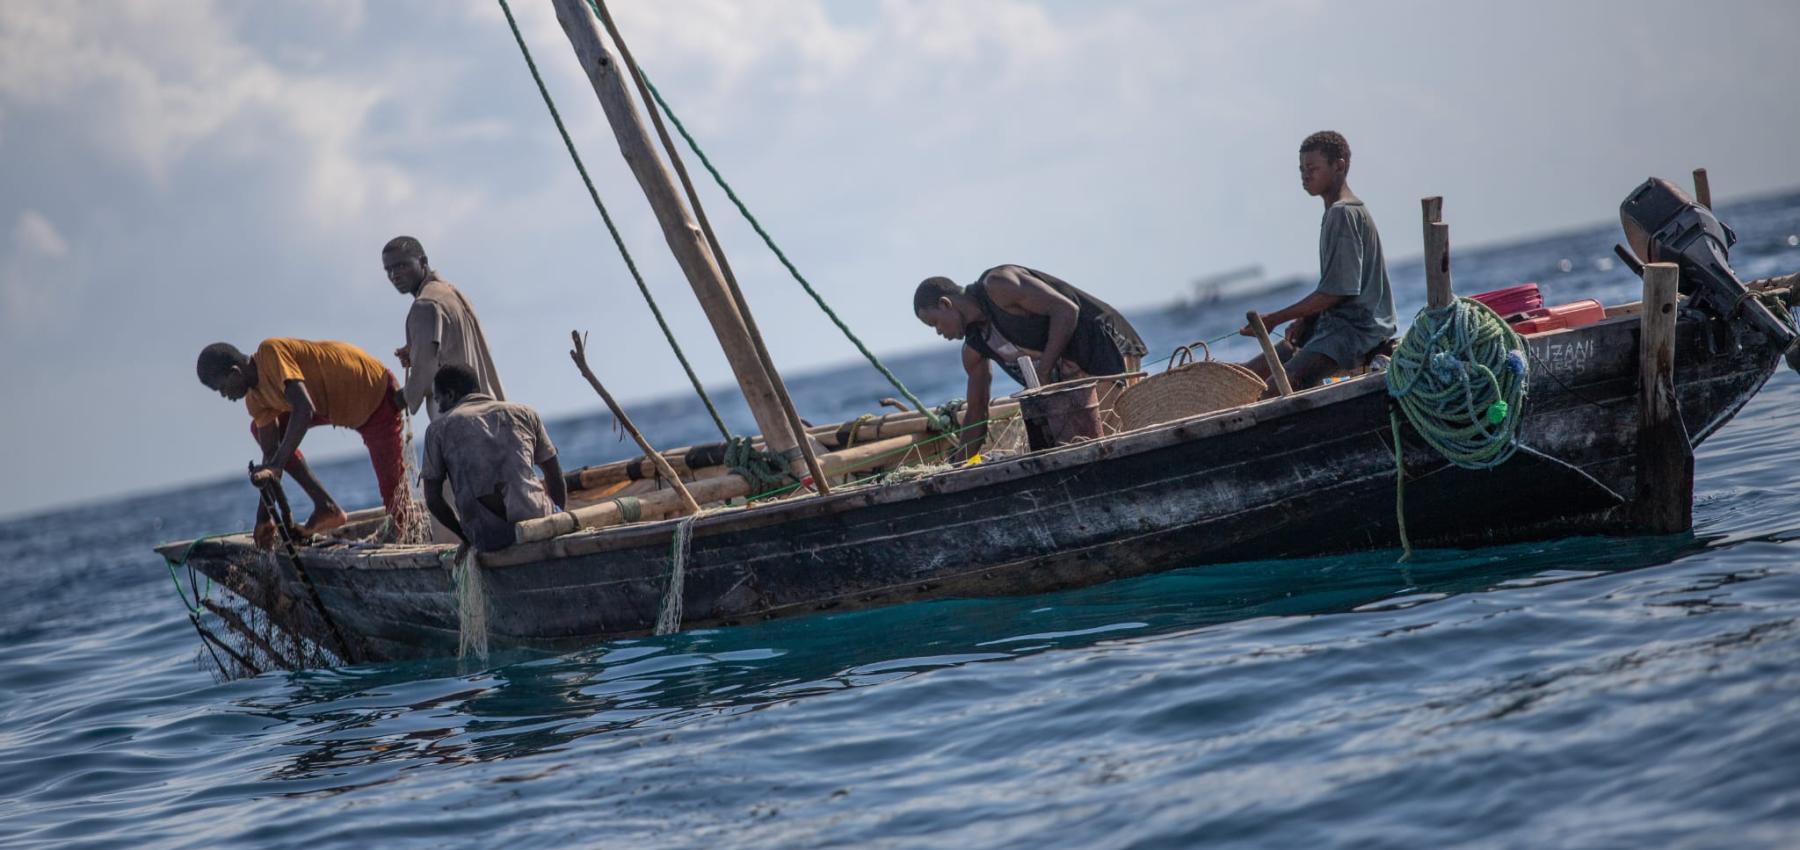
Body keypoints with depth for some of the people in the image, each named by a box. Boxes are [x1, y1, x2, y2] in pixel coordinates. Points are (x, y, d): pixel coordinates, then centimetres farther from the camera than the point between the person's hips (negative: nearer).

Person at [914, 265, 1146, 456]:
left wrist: (1043, 374, -24)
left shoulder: (998, 285, -15)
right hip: (1069, 374, 9)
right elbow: (976, 413, 19)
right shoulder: (973, 349, 11)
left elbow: (1066, 310, -22)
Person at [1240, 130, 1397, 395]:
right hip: (1332, 323, 11)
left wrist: (1274, 320, -13)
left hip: (1357, 329, -11)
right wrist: (1304, 320, 4)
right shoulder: (1336, 212, 18)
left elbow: (1334, 292, -18)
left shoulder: (1344, 214, -15)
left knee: (1275, 390, -30)